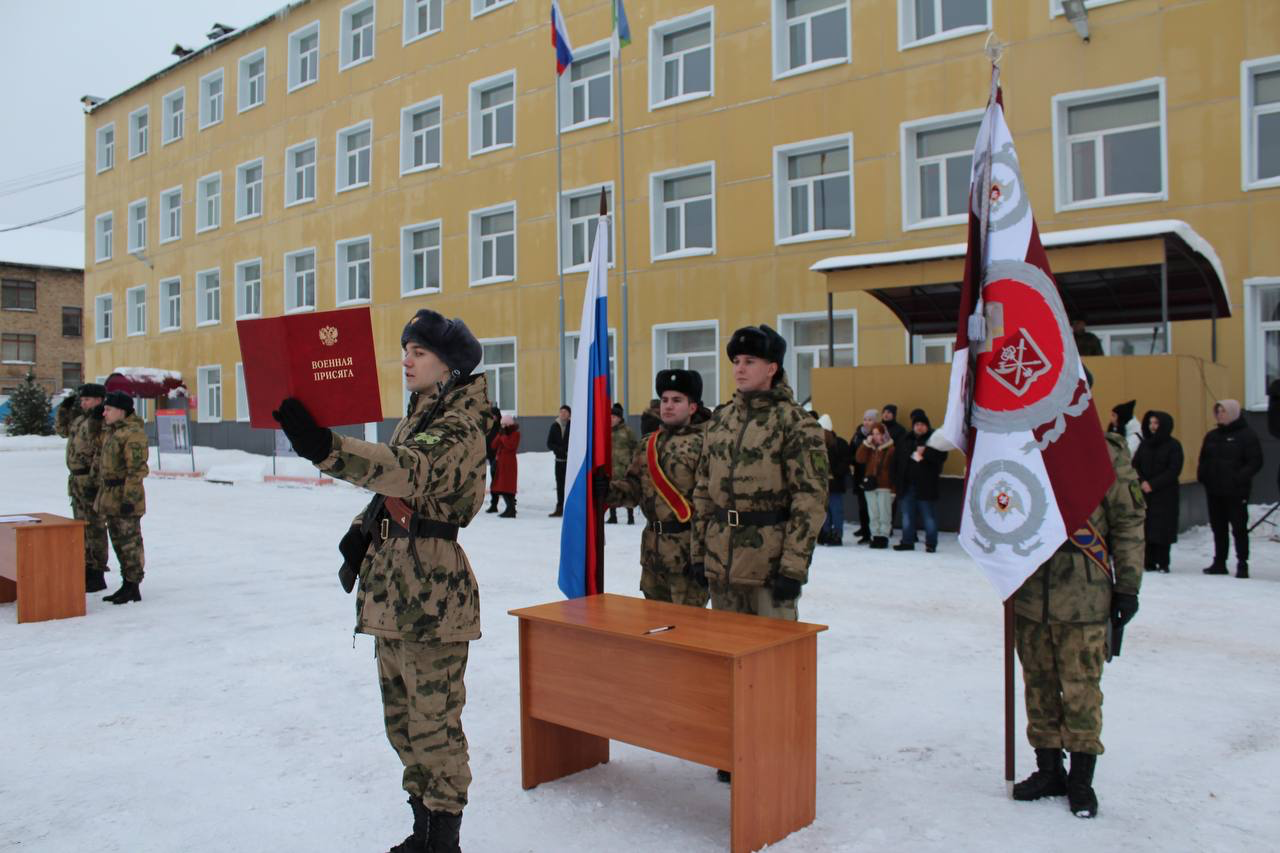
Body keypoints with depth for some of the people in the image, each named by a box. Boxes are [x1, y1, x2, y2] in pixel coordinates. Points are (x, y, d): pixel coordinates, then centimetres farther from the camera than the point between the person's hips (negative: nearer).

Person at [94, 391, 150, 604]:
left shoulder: (133, 433, -17)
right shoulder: (110, 430, 15)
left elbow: (137, 469, -21)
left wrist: (129, 498, -23)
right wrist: (101, 490, 21)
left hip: (125, 496, -10)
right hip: (109, 495, 10)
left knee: (130, 542, -4)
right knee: (118, 541, 15)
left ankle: (133, 588, 3)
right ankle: (126, 584, 23)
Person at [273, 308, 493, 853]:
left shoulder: (461, 426, -14)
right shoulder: (417, 415, 15)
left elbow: (409, 471, -33)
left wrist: (326, 449, -45)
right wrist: (361, 531, 4)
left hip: (432, 596, -10)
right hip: (392, 590, 10)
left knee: (433, 722, -1)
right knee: (402, 717, 18)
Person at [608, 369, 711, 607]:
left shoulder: (704, 442, -11)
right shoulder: (649, 443, 14)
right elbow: (633, 484, 15)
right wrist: (608, 488, -8)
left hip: (688, 551, -8)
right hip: (653, 549, 8)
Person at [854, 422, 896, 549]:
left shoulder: (891, 448, -6)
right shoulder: (869, 447, 11)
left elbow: (894, 468, -8)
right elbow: (859, 459, -3)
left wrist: (894, 486, -12)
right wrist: (866, 443, -9)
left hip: (885, 486, -5)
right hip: (870, 484, 5)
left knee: (884, 513, -2)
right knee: (873, 514, 7)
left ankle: (883, 536, 4)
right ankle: (875, 535, 13)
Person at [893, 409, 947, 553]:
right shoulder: (906, 440, 10)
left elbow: (941, 456, -18)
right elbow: (899, 460, 10)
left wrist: (925, 452, -24)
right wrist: (898, 482, 4)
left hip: (926, 485, -5)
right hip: (907, 484, 5)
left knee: (929, 516, 2)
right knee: (907, 516, 11)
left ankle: (931, 543, 10)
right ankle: (907, 542, 20)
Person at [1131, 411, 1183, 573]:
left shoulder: (1173, 445, 0)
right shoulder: (1144, 444, 12)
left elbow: (1174, 470, -7)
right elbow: (1135, 465, 9)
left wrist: (1153, 484, -13)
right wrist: (1142, 482, -9)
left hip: (1165, 494, -4)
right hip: (1144, 493, 4)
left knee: (1162, 529, -5)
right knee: (1146, 529, -1)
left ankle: (1163, 563, 1)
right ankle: (1149, 563, 4)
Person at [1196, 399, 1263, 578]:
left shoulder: (1247, 435, -6)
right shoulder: (1212, 436, 13)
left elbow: (1255, 462, -11)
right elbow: (1203, 460, 19)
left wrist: (1240, 477, -22)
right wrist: (1201, 475, 2)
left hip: (1236, 492, -6)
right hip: (1214, 491, 6)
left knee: (1239, 528, -1)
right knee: (1218, 528, 11)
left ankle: (1242, 564, 5)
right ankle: (1219, 563, 19)